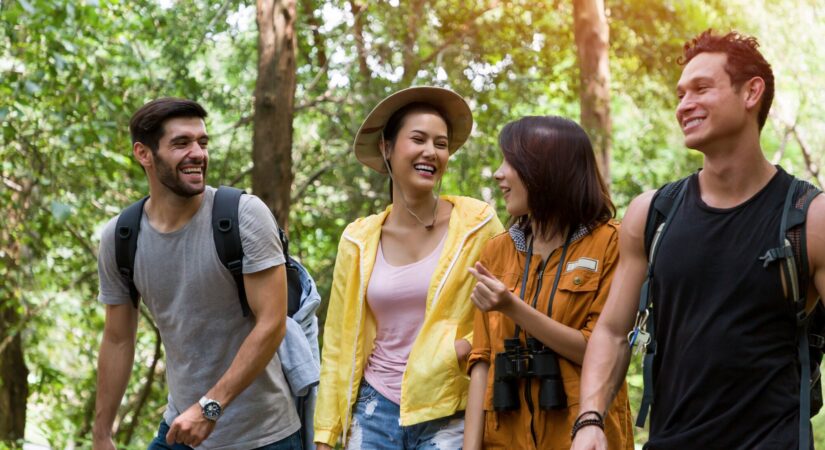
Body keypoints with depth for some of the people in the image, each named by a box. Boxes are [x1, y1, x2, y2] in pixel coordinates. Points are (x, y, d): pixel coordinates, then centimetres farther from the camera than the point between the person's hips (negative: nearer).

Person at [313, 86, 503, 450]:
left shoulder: (477, 224, -3)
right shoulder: (359, 240, 4)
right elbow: (338, 344, 8)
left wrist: (467, 347, -14)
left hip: (448, 417, -2)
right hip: (374, 411, 2)